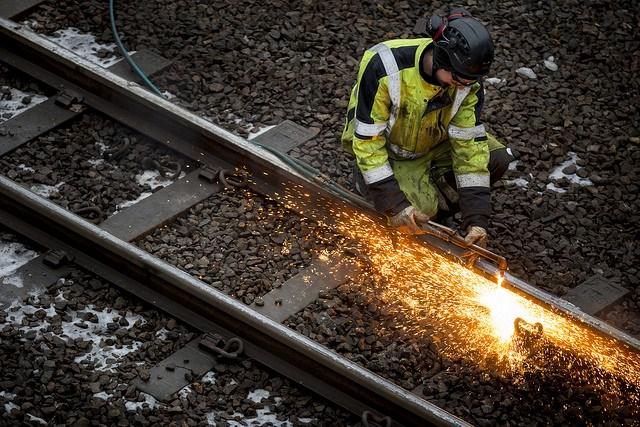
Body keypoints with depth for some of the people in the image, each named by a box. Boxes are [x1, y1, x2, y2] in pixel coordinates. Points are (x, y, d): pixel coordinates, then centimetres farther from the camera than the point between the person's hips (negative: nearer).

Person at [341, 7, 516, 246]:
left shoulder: (466, 80, -19)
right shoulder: (383, 67, -33)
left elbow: (471, 145, -17)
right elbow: (367, 141, -29)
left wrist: (476, 220, -24)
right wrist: (395, 205, -34)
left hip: (432, 144, 5)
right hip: (385, 154, -5)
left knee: (497, 158, -15)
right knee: (419, 210, -29)